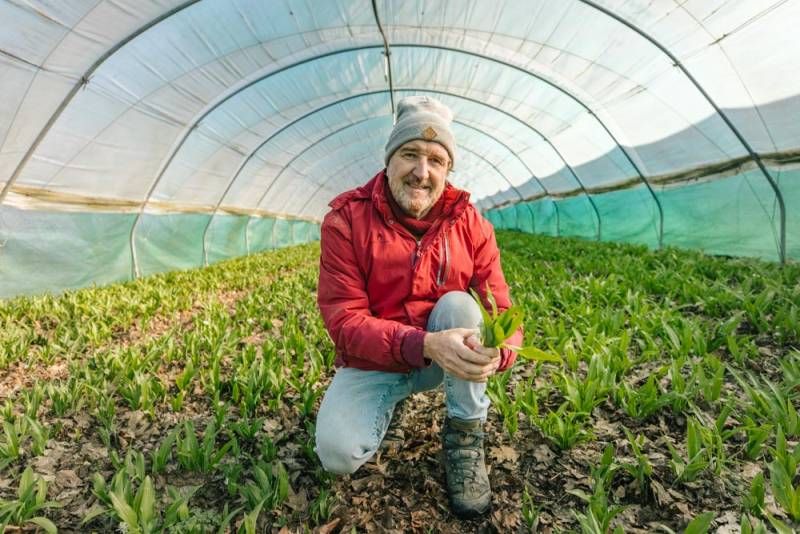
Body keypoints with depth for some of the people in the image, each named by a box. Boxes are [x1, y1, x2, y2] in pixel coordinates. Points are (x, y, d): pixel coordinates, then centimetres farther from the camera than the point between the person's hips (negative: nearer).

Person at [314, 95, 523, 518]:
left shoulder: (467, 221, -8)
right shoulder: (346, 219, -15)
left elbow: (498, 305, -10)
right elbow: (344, 320, -21)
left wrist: (495, 351, -36)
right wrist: (425, 344, -37)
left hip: (448, 355, 2)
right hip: (374, 363, -1)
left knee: (459, 304, -29)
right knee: (338, 453, -25)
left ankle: (464, 437, -10)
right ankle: (389, 402, 12)